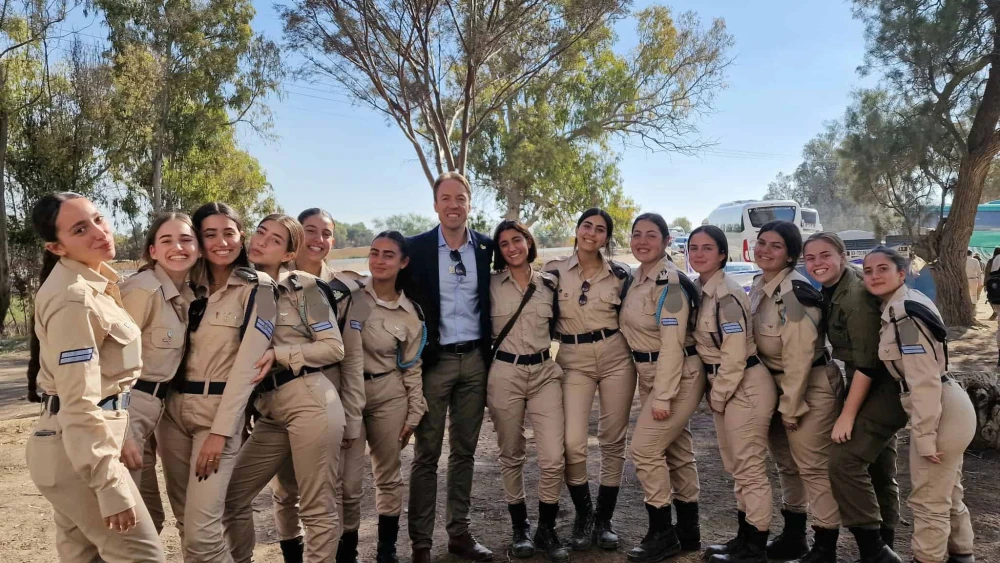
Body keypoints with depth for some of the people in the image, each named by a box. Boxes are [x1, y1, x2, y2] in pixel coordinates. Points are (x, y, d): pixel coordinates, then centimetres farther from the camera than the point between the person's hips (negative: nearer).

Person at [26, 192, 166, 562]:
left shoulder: (91, 279, 7)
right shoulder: (74, 300, -23)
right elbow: (80, 404, -25)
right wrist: (110, 486, -24)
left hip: (70, 444, 9)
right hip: (77, 449, -9)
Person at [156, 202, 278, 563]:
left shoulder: (258, 287, -7)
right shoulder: (193, 285, 10)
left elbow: (247, 364, -13)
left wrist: (220, 431, -17)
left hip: (219, 408, -6)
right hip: (173, 407, 6)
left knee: (201, 532, -10)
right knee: (184, 523, 14)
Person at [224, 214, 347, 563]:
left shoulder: (303, 286, -2)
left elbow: (335, 348, -5)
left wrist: (277, 354, -12)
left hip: (310, 401, -6)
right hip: (269, 411, 6)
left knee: (317, 509, -1)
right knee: (231, 496, 10)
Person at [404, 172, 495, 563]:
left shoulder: (488, 248, 4)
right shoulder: (416, 248, -4)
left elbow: (494, 302, 11)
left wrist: (492, 353, 5)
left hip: (475, 359, 3)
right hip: (434, 360, -3)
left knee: (465, 451, 12)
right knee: (426, 454, 4)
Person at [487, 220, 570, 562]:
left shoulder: (550, 283, 5)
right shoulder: (491, 285, 0)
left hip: (545, 374, 2)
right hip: (505, 375, -1)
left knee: (553, 458, -5)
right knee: (511, 456, 9)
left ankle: (546, 530, 15)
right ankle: (520, 527, 27)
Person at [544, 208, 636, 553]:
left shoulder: (620, 274, 1)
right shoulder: (554, 270, 1)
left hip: (616, 358, 1)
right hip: (573, 363, 0)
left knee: (613, 441, 6)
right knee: (572, 444, -9)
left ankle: (604, 519, 23)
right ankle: (583, 516, 15)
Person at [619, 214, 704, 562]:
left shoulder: (670, 283, -18)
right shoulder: (637, 279, 9)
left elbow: (673, 343, -22)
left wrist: (663, 396, -23)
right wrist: (653, 390, 13)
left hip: (678, 376, -9)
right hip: (651, 375, 9)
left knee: (645, 449, -8)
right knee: (678, 451, 15)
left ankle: (662, 534, 8)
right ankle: (688, 532, 26)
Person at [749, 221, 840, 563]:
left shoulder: (795, 292, -22)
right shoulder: (759, 286, 5)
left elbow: (799, 356, -22)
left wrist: (790, 406, -17)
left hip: (811, 387, -9)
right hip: (776, 385, 9)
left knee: (813, 466, -1)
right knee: (786, 462, 18)